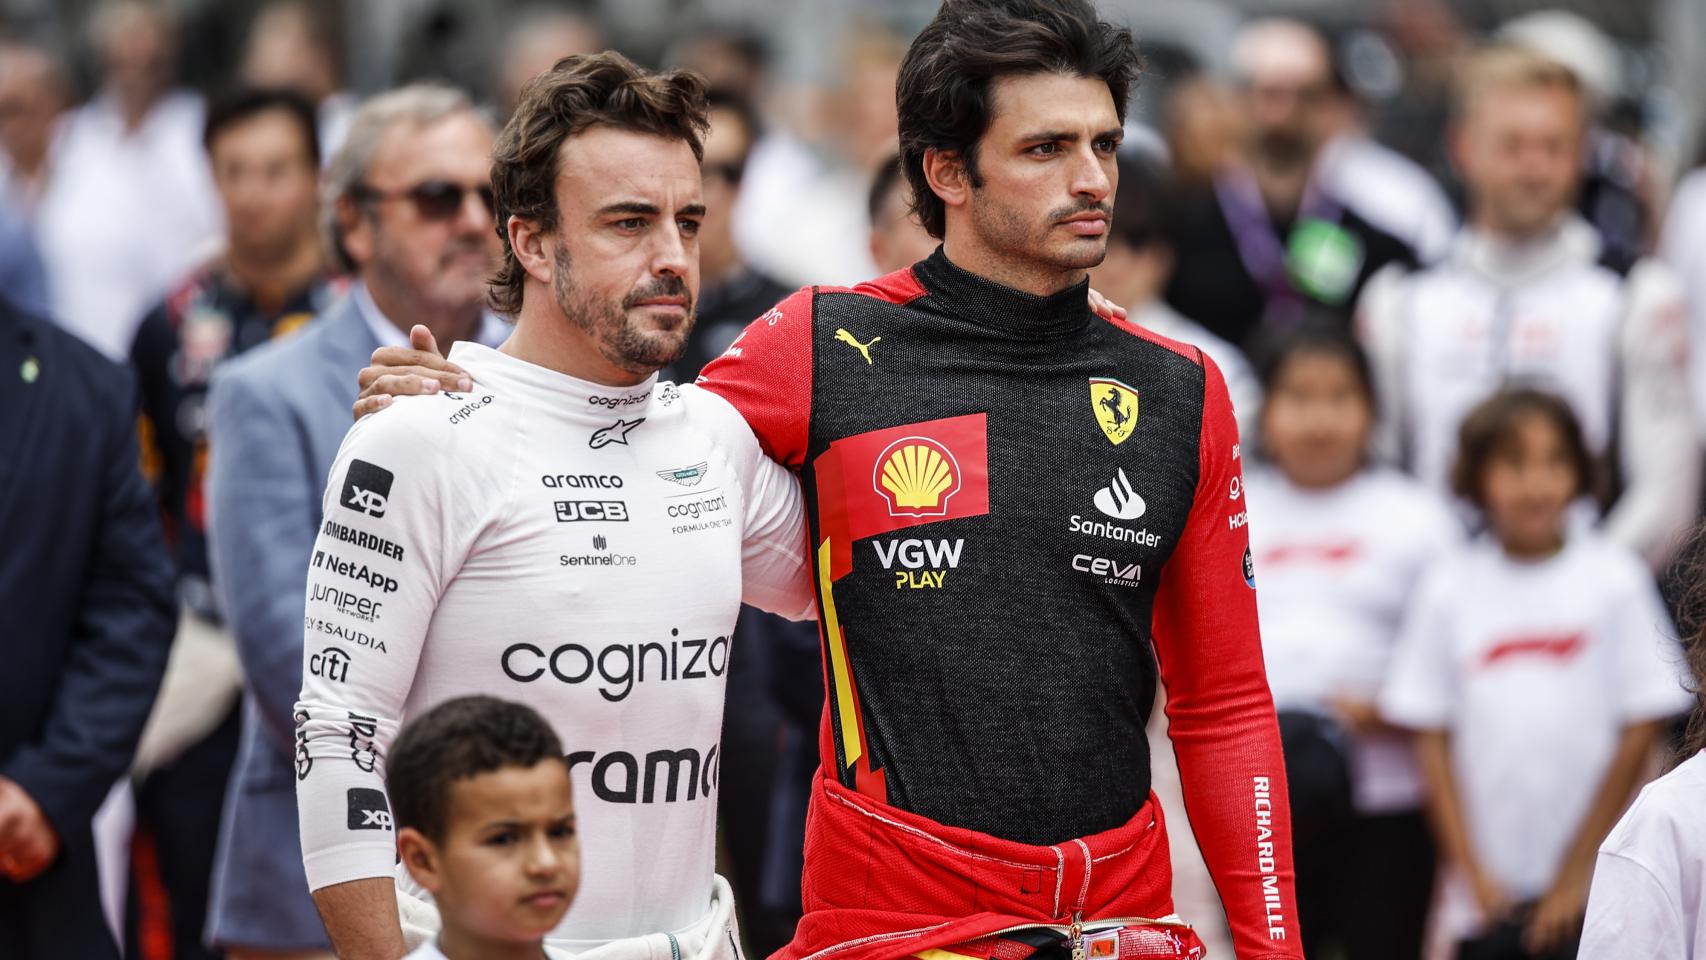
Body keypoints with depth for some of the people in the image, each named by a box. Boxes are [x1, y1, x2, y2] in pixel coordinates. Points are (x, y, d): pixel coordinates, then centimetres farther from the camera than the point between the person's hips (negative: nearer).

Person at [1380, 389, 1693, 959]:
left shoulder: (1614, 580, -2)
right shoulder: (1449, 589, 3)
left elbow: (1640, 731, -2)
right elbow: (1432, 741, 4)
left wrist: (1576, 873, -4)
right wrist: (1471, 871, -3)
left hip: (1591, 889, -2)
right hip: (1488, 895, 2)